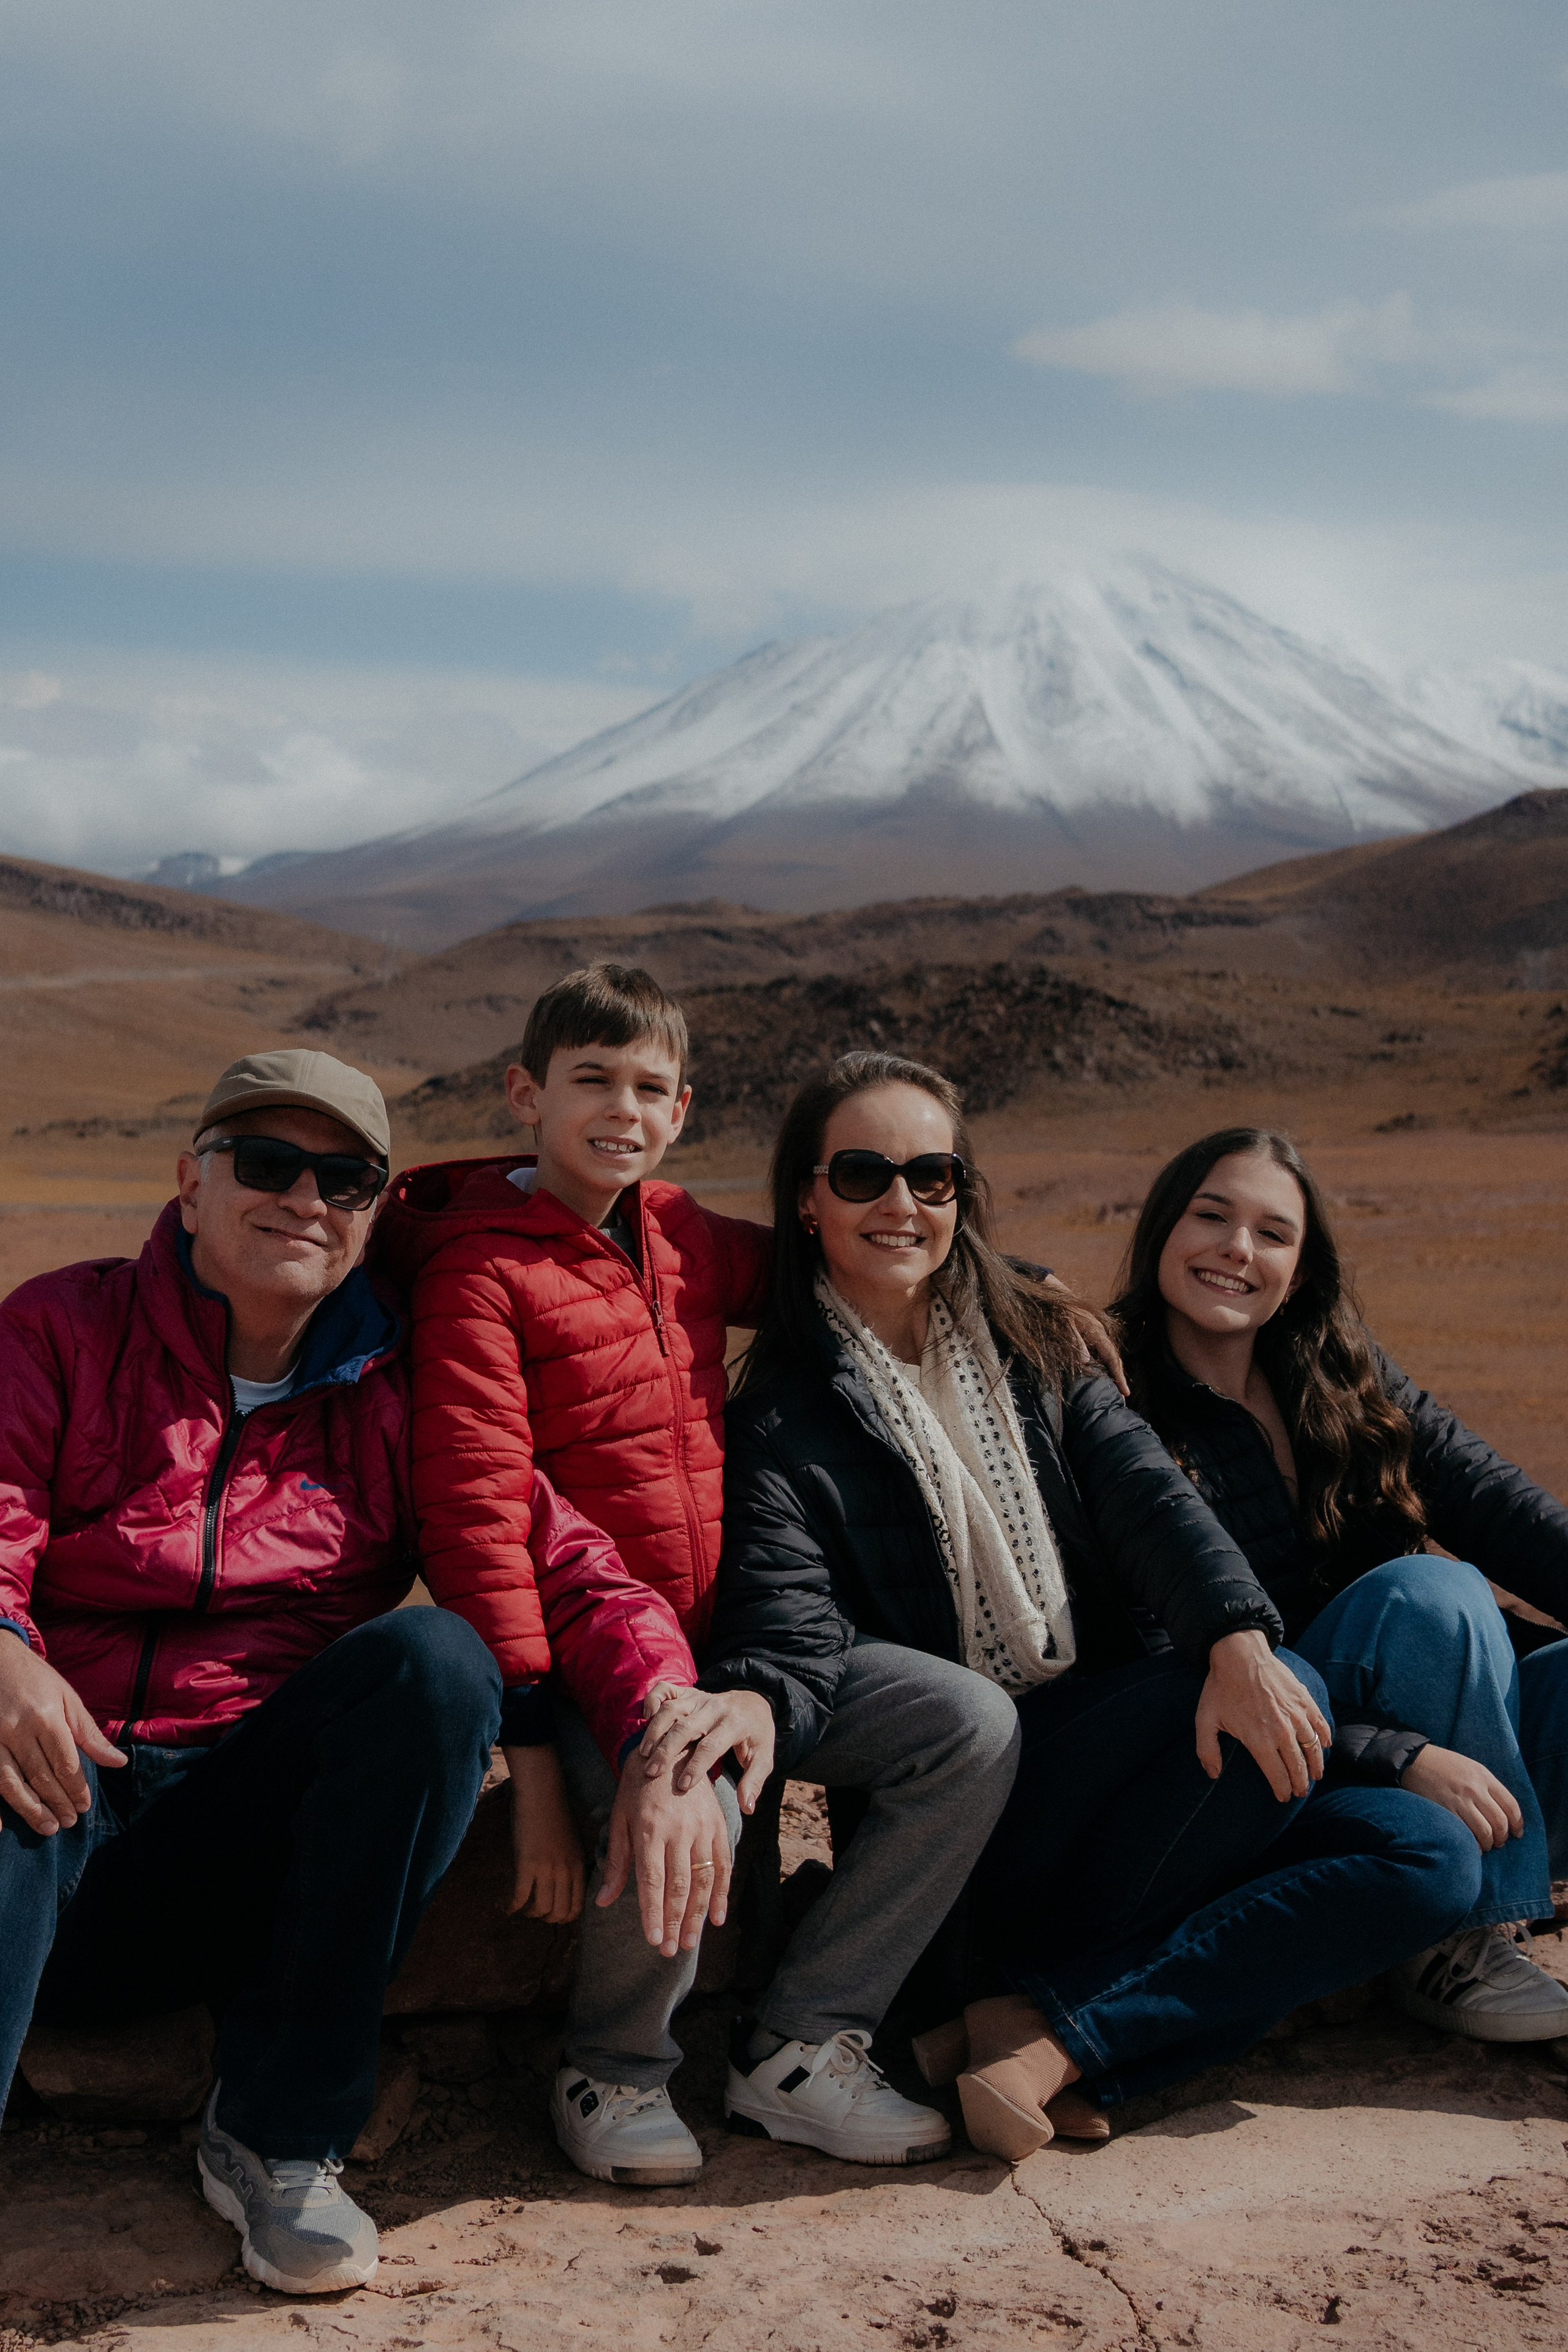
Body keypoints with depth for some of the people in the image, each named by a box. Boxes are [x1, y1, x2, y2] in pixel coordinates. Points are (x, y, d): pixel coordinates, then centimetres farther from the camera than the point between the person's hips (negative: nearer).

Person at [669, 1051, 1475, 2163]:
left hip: (1109, 1742, 5)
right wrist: (748, 1709, -41)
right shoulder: (786, 1419, -4)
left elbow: (1144, 1489, -4)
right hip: (962, 1777, -4)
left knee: (1428, 1861, -14)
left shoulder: (1028, 1338, 9)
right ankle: (794, 2056, -23)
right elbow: (791, 1638, -16)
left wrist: (1238, 1638, -23)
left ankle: (1043, 2029, -18)